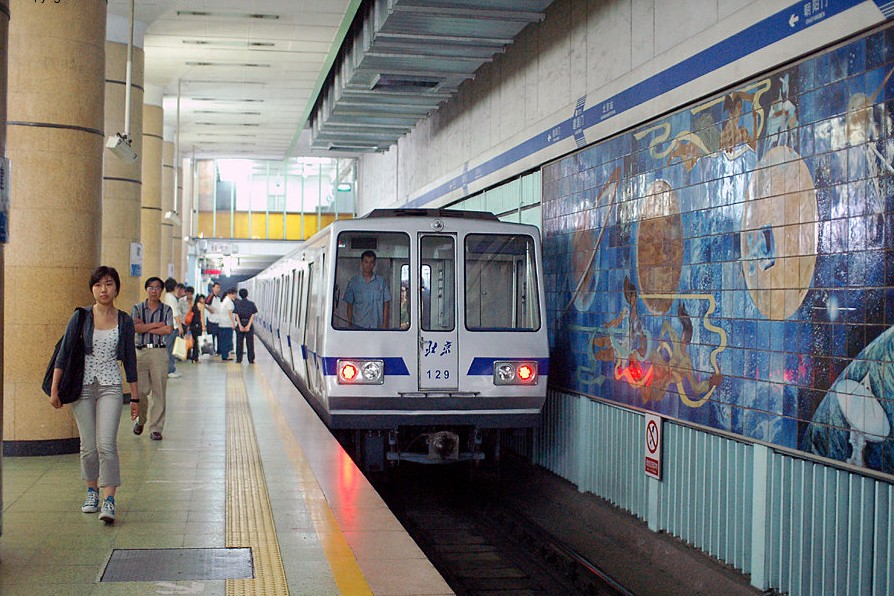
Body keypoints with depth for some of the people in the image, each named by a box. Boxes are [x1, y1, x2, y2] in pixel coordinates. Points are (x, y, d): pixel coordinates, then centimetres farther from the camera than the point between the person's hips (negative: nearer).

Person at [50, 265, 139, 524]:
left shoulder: (125, 321, 3)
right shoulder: (81, 317, -1)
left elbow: (130, 360, 9)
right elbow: (64, 353, 2)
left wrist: (135, 398, 10)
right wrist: (55, 388, -1)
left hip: (110, 387, 0)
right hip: (82, 386, 1)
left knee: (106, 444, -14)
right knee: (88, 446, 6)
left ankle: (109, 501, -13)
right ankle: (92, 491, 27)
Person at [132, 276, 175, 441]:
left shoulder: (167, 310, 9)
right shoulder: (137, 308, 9)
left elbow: (169, 329, -7)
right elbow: (134, 328, -7)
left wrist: (146, 327, -5)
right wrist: (156, 325, -6)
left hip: (160, 352, 0)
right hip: (141, 352, 0)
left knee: (159, 391, -3)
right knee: (140, 390, 0)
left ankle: (156, 428, 2)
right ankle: (140, 421, 25)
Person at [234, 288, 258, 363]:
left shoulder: (237, 303, 0)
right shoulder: (251, 304, 0)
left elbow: (236, 315, -6)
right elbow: (252, 315, -7)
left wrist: (240, 326, -11)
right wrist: (248, 325, -11)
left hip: (240, 324, 0)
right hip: (248, 323, 0)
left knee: (239, 342, 7)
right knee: (250, 343, 5)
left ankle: (239, 359, 7)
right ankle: (251, 359, 6)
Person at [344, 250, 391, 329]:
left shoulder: (381, 281, 6)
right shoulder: (353, 282, 6)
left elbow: (386, 304, 7)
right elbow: (349, 304, 9)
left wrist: (384, 324, 0)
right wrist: (350, 323, 3)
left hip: (377, 326, 0)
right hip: (358, 325, 0)